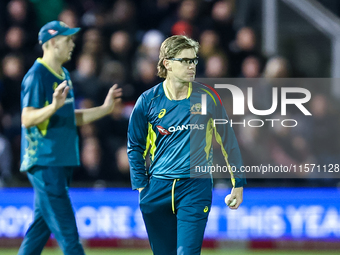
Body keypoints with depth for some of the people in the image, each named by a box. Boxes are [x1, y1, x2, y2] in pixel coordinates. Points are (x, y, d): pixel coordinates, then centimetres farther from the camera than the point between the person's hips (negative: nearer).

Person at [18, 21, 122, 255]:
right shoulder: (37, 75, -13)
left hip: (62, 163, 9)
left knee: (41, 227, 12)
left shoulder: (63, 75, 17)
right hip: (44, 163, -9)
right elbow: (27, 119, -20)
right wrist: (54, 106, -36)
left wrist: (105, 109, 17)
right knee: (67, 232, -10)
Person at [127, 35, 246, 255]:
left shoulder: (206, 97, 0)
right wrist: (141, 186, 2)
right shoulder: (148, 101, 1)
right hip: (158, 189, 2)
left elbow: (227, 140, 8)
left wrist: (238, 183, 8)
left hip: (196, 187, -2)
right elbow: (135, 146, 10)